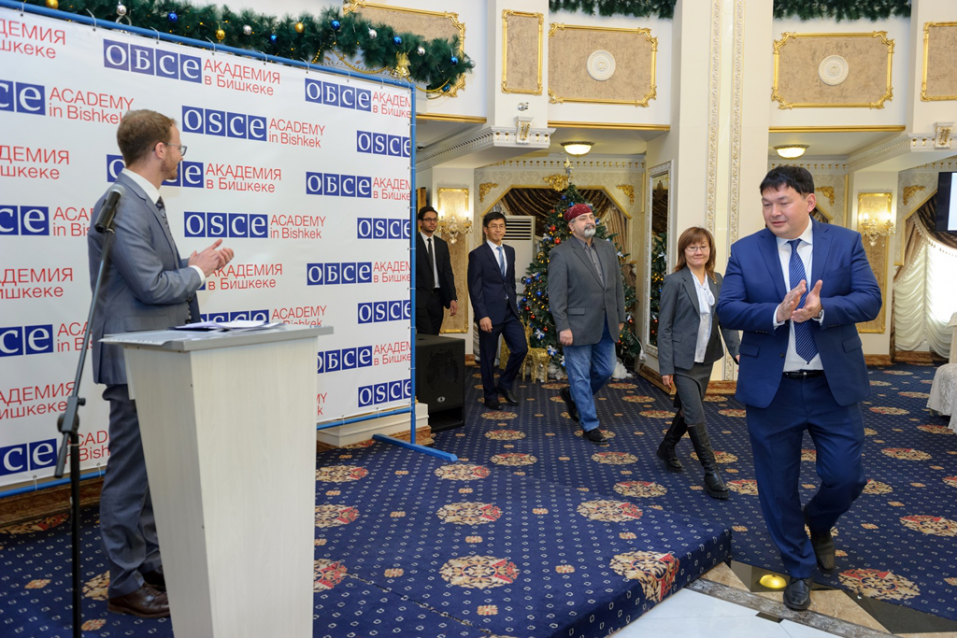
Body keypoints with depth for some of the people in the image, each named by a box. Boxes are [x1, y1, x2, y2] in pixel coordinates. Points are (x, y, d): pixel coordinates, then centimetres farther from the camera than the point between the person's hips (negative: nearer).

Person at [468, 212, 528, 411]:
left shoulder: (510, 251, 12)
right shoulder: (477, 255, -7)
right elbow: (474, 289, -11)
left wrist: (514, 305, 13)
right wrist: (482, 316, -17)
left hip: (510, 312, 6)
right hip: (490, 313, -5)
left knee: (521, 348, 0)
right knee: (488, 357, 4)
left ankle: (505, 384, 22)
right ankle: (490, 396, 20)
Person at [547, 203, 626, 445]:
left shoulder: (608, 248, 10)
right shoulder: (561, 254, -8)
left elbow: (618, 286, 14)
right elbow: (556, 295, -12)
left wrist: (620, 317, 12)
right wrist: (562, 327, -16)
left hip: (606, 326, 6)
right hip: (578, 326, -6)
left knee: (605, 371, 14)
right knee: (581, 376, 3)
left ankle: (572, 396, 39)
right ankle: (590, 426, 16)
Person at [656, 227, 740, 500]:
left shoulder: (717, 280, 6)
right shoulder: (675, 282, -11)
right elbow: (664, 326, -10)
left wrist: (736, 349, -8)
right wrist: (666, 367, -13)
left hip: (706, 359, 6)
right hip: (683, 361, -6)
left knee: (688, 410, 17)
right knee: (696, 415, -6)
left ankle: (667, 448, 39)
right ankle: (711, 472, 4)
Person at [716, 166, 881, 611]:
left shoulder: (846, 243, 1)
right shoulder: (745, 251, -1)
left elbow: (869, 301, -8)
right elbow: (726, 310, -9)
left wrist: (821, 309, -26)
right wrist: (777, 313, -26)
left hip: (833, 386, 1)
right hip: (771, 388, 0)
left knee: (846, 478, 5)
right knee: (778, 487, 9)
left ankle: (817, 524, 41)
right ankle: (799, 569, 32)